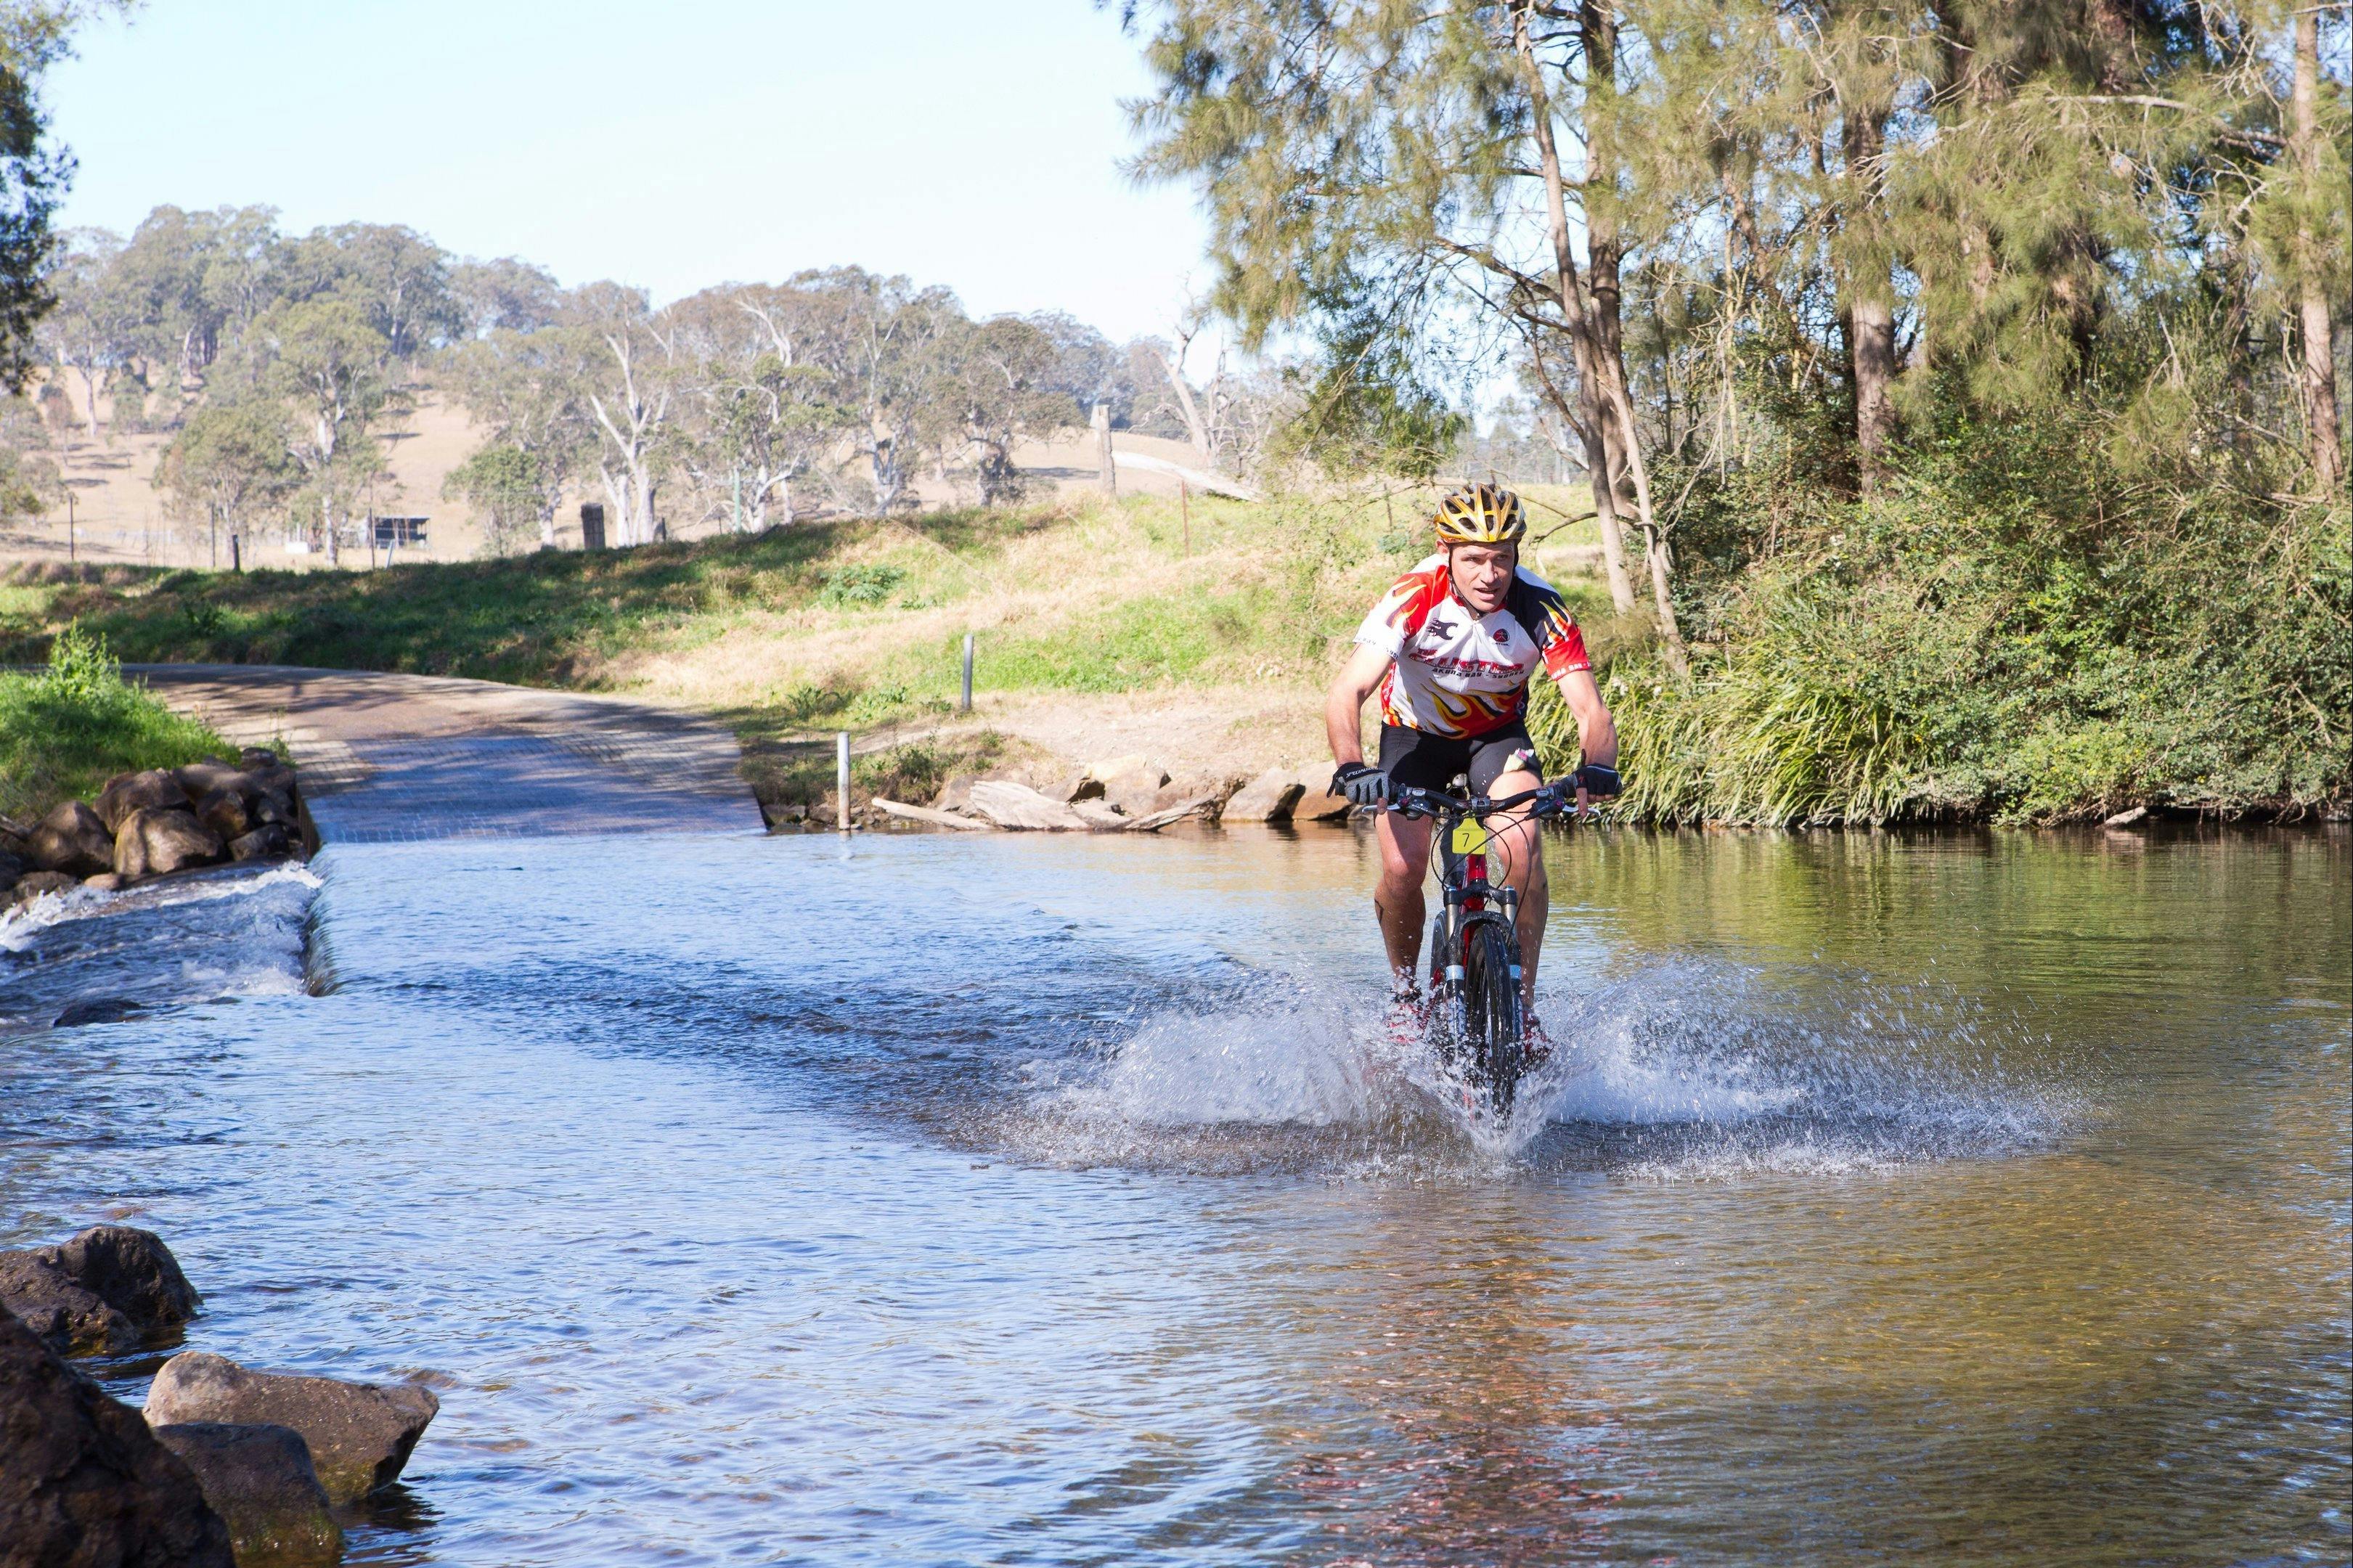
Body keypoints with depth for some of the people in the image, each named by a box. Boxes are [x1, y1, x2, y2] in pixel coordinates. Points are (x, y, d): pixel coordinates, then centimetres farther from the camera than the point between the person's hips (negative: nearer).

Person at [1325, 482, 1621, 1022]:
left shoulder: (1541, 609, -27)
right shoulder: (1414, 598, -31)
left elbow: (1591, 709, -31)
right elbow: (1346, 694, -37)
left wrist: (1595, 767, -53)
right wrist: (1351, 768, -56)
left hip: (1498, 732, 0)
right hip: (1415, 731, 0)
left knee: (1520, 848, -24)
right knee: (1402, 867, -17)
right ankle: (1406, 991, 10)